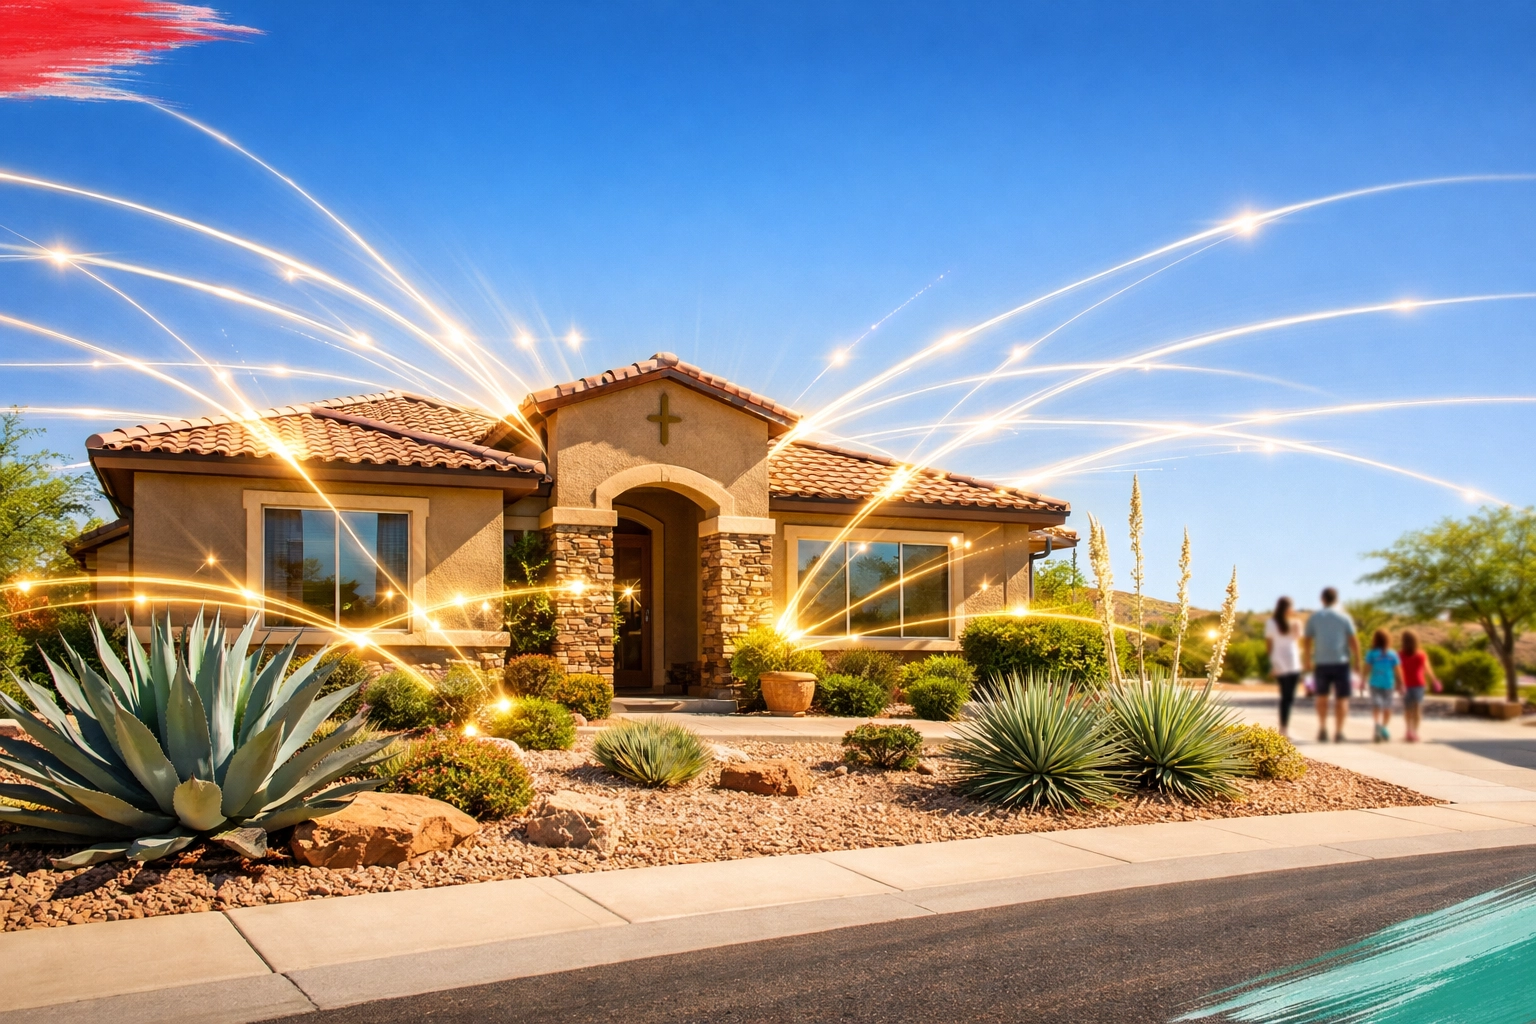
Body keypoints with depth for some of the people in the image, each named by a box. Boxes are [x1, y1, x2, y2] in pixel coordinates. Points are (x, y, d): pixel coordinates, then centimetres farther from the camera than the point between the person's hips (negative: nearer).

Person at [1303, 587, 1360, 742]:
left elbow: (1306, 641, 3)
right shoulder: (1344, 617, 0)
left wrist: (1307, 661, 11)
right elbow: (1354, 641, -5)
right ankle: (1338, 732, 3)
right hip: (1341, 661, -1)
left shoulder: (1313, 617, 4)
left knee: (1322, 696, 17)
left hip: (1321, 663, 1)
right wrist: (1357, 660, 3)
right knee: (1341, 698, 7)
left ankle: (1322, 729, 8)